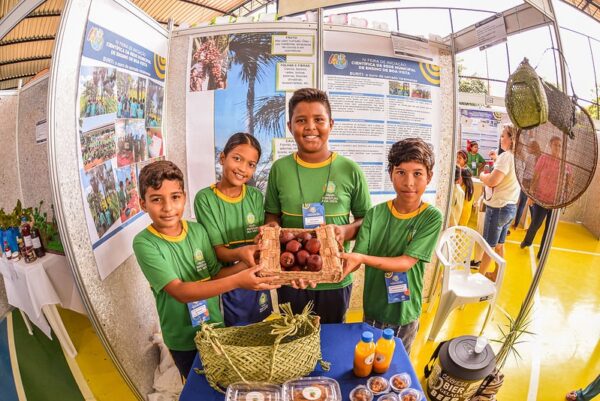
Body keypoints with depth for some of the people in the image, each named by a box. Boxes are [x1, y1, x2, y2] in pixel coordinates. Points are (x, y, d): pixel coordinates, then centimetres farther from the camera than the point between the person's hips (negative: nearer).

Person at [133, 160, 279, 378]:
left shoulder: (197, 230, -9)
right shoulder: (144, 243, -20)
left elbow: (215, 275, -4)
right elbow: (180, 291, -29)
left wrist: (245, 265, -23)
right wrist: (236, 281, -39)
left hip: (216, 327, 3)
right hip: (183, 339, -3)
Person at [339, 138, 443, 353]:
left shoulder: (431, 217, -16)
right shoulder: (375, 213, -11)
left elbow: (406, 262, -22)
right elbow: (357, 257, -15)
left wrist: (363, 258, -36)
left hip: (406, 311, -1)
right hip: (373, 307, 2)